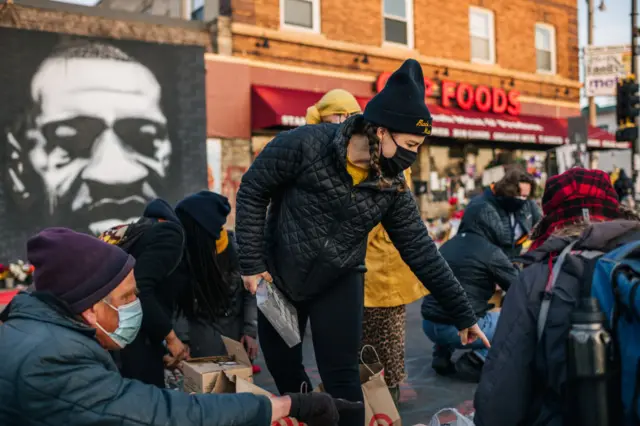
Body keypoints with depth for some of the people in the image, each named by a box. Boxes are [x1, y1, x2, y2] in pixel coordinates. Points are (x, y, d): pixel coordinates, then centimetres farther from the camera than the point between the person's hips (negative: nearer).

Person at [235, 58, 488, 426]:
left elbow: (422, 251, -8)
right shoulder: (304, 145, -23)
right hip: (277, 275, 0)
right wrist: (252, 262, -13)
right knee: (282, 367, 14)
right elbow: (252, 192, -12)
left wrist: (464, 314, -6)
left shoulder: (394, 189, -13)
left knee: (341, 378, -4)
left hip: (338, 282, 1)